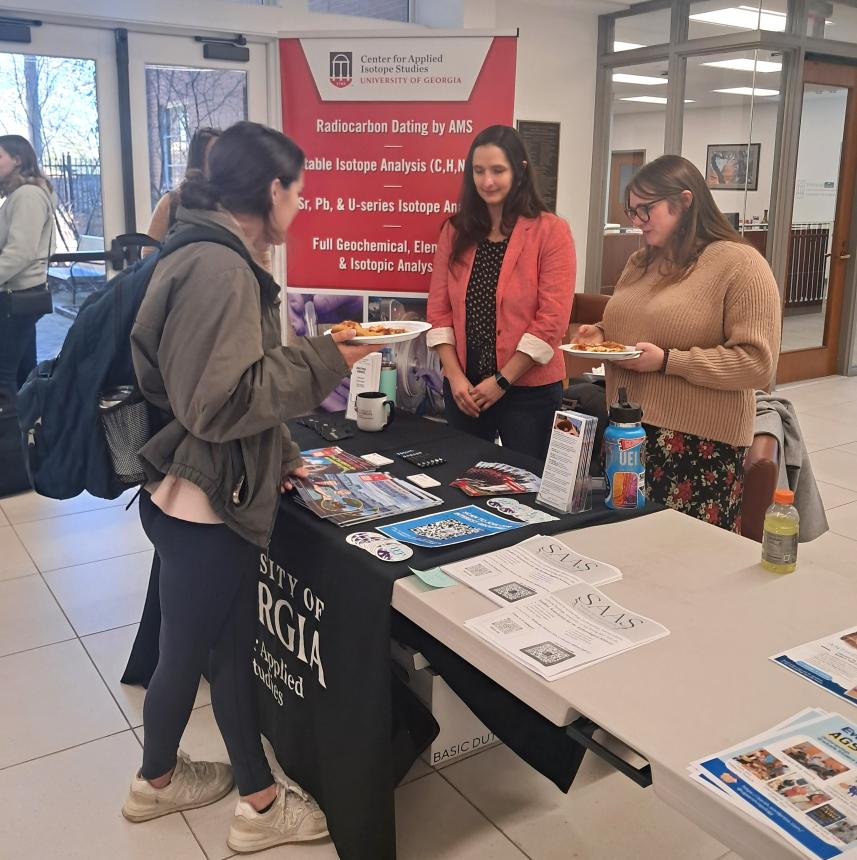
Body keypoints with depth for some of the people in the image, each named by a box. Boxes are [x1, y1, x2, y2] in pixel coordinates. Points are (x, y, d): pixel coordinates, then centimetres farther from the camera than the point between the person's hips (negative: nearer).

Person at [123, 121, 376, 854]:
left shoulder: (207, 256, 12)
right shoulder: (219, 271, -23)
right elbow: (221, 400, -26)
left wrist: (277, 456, 16)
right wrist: (322, 361, -17)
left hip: (201, 492, 10)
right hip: (202, 501, -10)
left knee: (192, 649, 22)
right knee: (221, 651, 7)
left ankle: (159, 778, 42)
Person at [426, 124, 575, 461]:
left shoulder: (551, 231, -7)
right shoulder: (456, 231, 6)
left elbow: (552, 319, -12)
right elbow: (438, 309, 4)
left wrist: (502, 381, -14)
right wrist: (455, 376, -7)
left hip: (528, 390, -4)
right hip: (464, 389, 4)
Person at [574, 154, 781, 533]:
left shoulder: (740, 264, -10)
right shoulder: (640, 262, 14)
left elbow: (758, 363, -16)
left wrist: (668, 361, -20)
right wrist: (601, 333, 5)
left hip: (699, 445, -7)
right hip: (629, 431, 7)